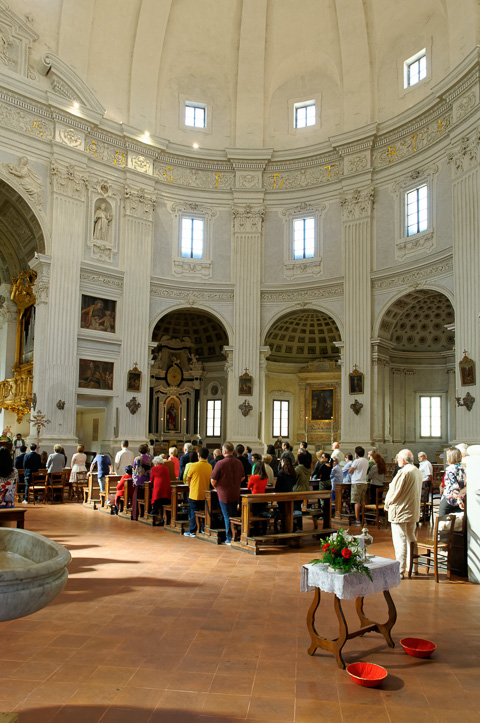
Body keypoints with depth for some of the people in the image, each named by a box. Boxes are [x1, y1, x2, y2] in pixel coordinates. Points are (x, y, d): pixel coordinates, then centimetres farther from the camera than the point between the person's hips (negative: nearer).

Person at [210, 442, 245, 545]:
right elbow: (243, 477, 12)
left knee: (227, 517, 4)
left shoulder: (220, 463, -17)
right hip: (236, 494, 5)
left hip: (224, 494, -5)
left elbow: (213, 480, -14)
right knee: (233, 516, 17)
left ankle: (229, 539, 8)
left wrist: (216, 487, 4)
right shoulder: (238, 462, 0)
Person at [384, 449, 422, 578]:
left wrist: (387, 504, 1)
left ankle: (400, 571, -2)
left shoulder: (403, 472, -19)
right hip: (414, 512, 9)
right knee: (411, 539, 17)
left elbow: (394, 492, -17)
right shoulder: (418, 472, 8)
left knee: (400, 541, -4)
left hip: (400, 511, -9)